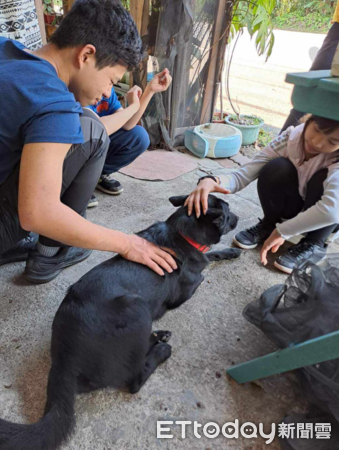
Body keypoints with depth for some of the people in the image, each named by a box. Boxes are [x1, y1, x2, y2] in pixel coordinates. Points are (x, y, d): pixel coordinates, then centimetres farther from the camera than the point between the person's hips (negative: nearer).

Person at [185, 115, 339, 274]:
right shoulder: (292, 136, -24)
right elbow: (243, 175, -30)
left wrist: (282, 231, -42)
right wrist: (211, 181, -50)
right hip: (295, 209, 2)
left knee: (323, 179, -33)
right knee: (276, 168, -28)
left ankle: (313, 244, -10)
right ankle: (269, 225, -1)